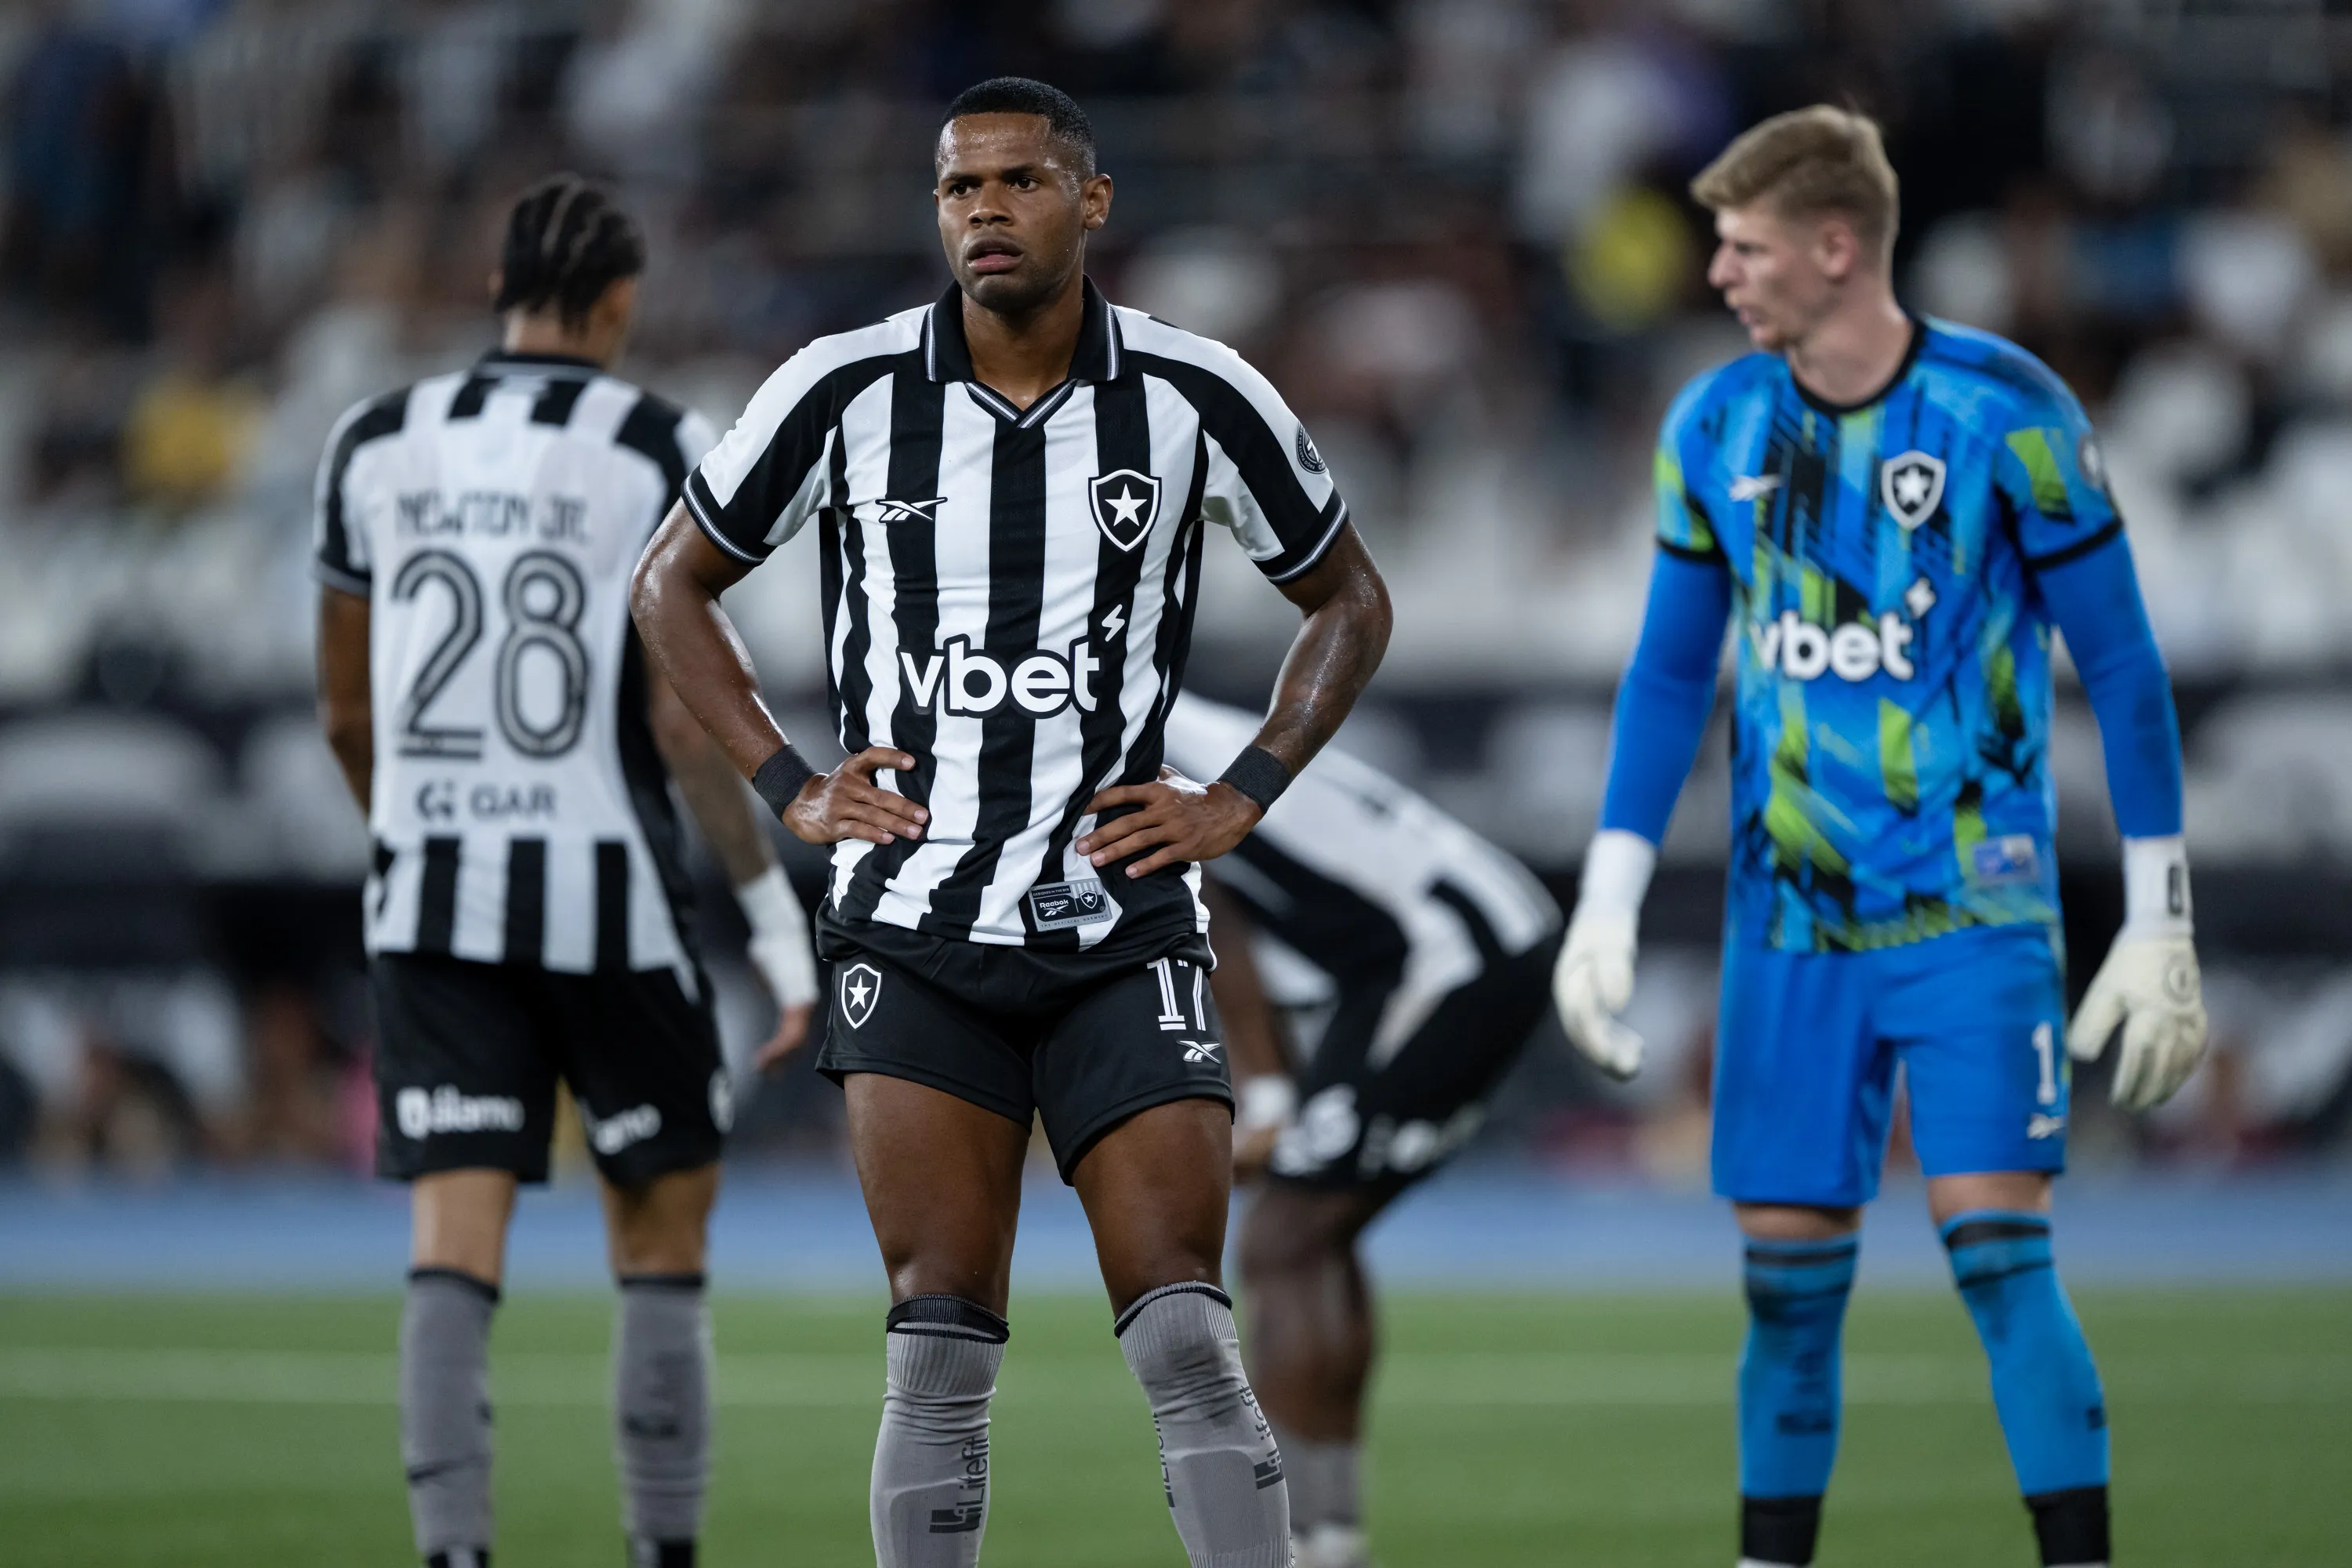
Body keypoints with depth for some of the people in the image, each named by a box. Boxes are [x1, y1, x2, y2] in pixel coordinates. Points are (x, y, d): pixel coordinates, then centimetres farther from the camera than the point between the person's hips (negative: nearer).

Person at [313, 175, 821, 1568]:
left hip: (434, 904, 3)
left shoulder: (379, 446, 7)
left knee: (455, 1247, -2)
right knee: (663, 1240, 12)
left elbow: (348, 717, 14)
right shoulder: (660, 452, -5)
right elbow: (686, 721, -11)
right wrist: (779, 917, -5)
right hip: (606, 889, -3)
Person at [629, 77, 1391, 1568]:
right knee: (940, 1358, -2)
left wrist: (1241, 799, 2)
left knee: (1187, 1345, -8)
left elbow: (1348, 600, 14)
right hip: (918, 930, 0)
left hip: (1120, 929, 0)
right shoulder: (847, 391, -2)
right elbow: (676, 584, 13)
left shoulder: (1196, 396, -1)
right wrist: (791, 787, 2)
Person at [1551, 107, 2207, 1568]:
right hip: (1791, 924, 4)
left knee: (1998, 1243, -13)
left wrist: (2159, 924, -7)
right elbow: (1670, 677, 12)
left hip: (1976, 912, -4)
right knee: (1788, 1273, 3)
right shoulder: (1714, 427, 3)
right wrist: (1607, 910, 6)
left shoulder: (2008, 411, -9)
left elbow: (2122, 663, -5)